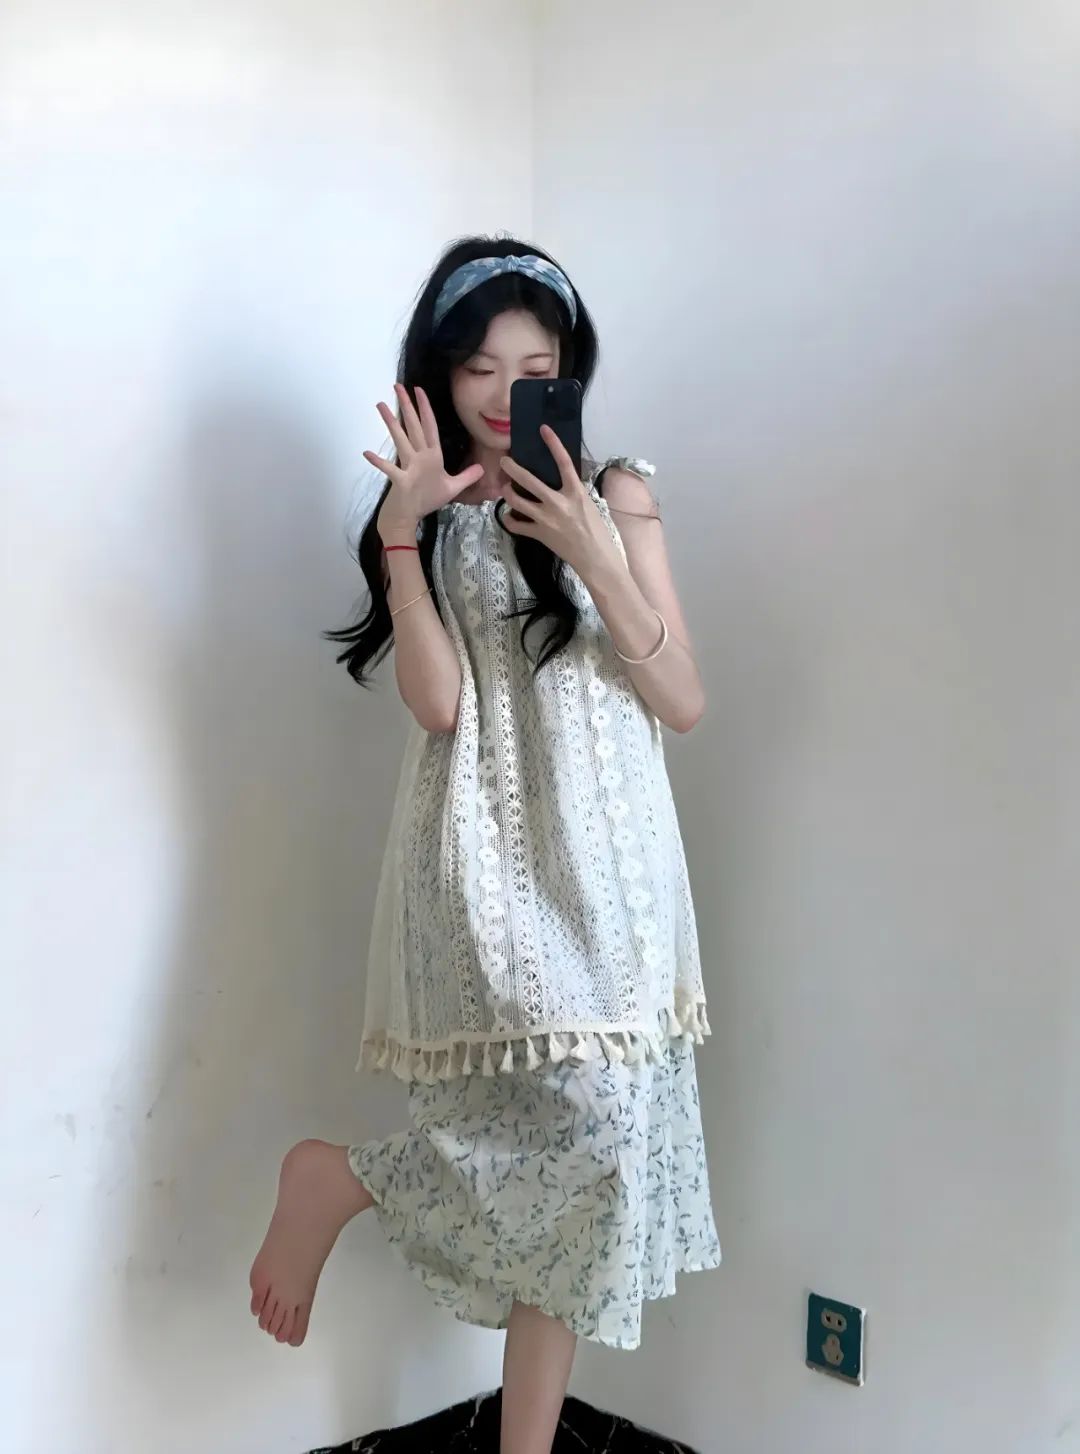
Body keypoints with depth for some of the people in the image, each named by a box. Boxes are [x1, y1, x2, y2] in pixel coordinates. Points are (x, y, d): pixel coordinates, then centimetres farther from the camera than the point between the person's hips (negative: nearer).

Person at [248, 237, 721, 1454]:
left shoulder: (614, 495, 8)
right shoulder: (427, 512, 8)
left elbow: (683, 702, 1)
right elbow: (436, 701, -7)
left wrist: (596, 558, -11)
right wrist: (402, 528, -13)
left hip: (605, 863, 2)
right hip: (486, 863, -2)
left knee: (574, 1181, 4)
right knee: (594, 1137, -17)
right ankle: (335, 1181, 6)